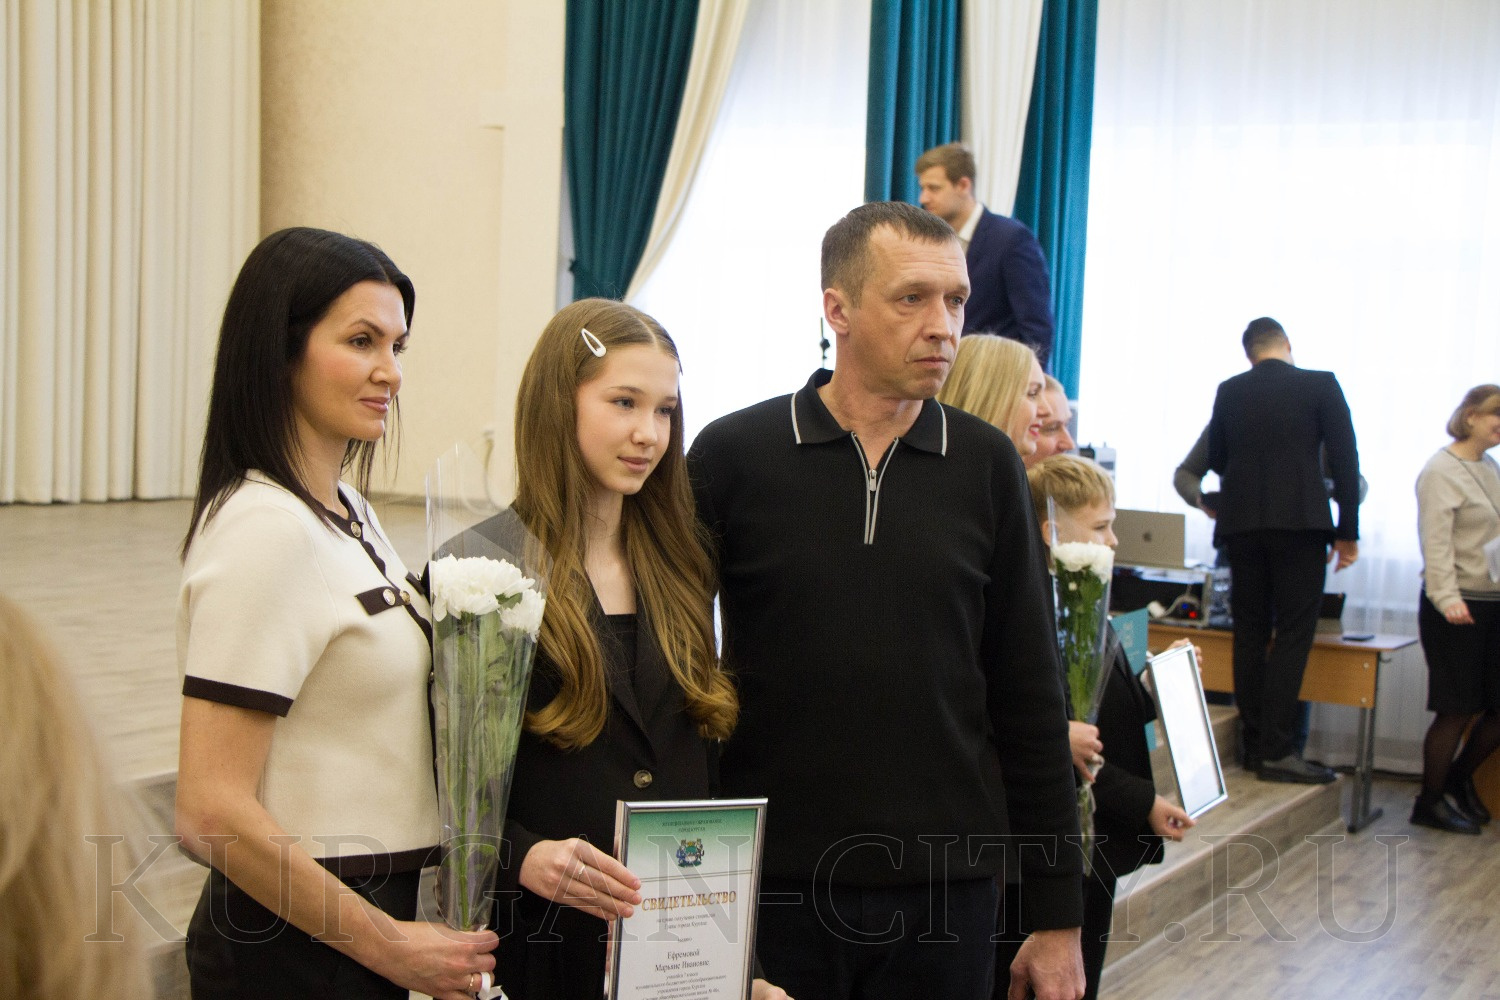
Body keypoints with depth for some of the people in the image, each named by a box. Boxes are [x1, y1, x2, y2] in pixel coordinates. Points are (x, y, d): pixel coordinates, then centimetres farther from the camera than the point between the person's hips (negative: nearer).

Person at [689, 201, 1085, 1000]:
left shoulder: (986, 465, 2)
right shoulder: (732, 455, -4)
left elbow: (1030, 700, 5)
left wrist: (1057, 917, 4)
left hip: (945, 887, 2)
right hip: (770, 885, -1)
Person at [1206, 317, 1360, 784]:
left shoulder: (1229, 391, 7)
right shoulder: (1321, 385, -1)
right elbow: (1345, 460, -4)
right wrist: (1347, 530, 1)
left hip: (1241, 522, 3)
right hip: (1300, 519, -3)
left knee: (1250, 632, 8)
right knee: (1293, 633, -2)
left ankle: (1255, 745, 11)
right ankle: (1276, 749, -7)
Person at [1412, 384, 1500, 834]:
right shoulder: (1442, 471, -9)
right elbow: (1436, 540, -18)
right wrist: (1446, 596, -28)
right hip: (1457, 606, -8)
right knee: (1457, 710, -2)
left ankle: (1459, 779, 30)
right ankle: (1430, 802, 12)